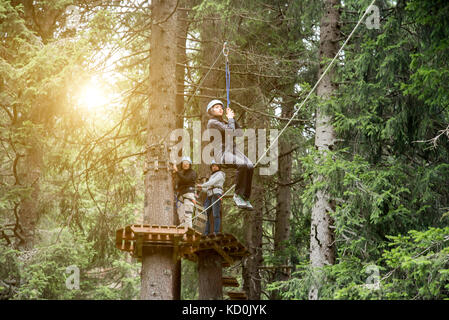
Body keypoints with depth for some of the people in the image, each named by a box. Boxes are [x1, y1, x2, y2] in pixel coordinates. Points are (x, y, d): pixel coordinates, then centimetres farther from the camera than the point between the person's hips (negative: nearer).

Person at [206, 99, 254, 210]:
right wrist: (230, 118, 4)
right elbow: (231, 131, -12)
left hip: (233, 151, 7)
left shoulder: (224, 122, 26)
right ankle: (237, 195, -22)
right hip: (222, 153, -7)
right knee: (242, 165, -35)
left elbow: (240, 133, 16)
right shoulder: (212, 122, -1)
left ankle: (246, 199, -24)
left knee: (250, 166, -22)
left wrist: (232, 118, 11)